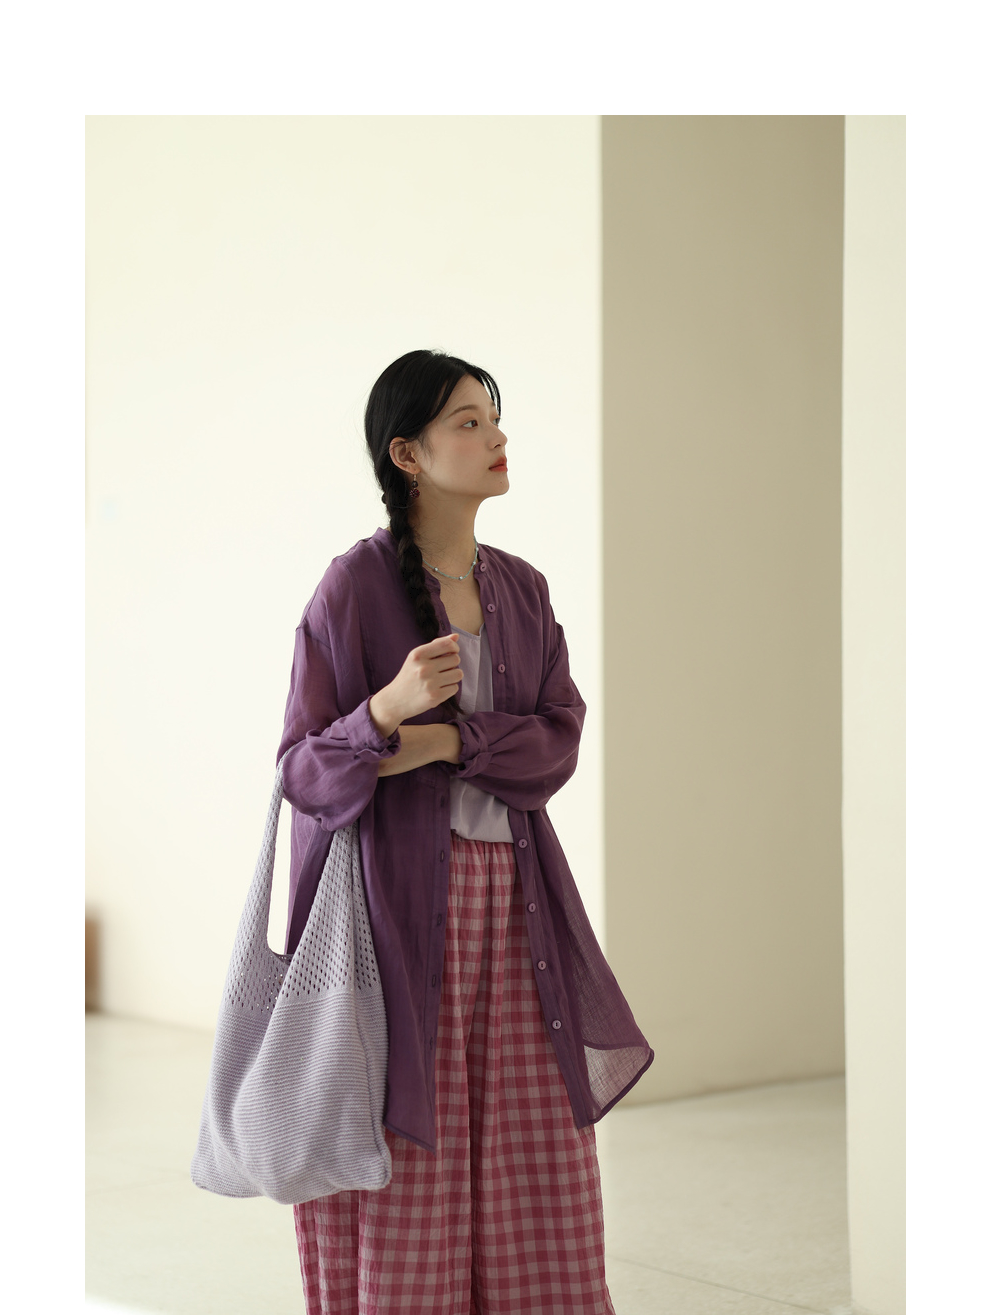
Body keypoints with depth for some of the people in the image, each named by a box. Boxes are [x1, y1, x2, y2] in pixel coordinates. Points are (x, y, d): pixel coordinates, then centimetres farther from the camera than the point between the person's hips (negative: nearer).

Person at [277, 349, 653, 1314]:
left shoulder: (521, 591, 11)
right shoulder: (354, 586, -6)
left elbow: (559, 742, 0)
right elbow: (302, 770, -9)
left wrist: (443, 742, -15)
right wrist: (390, 706, -27)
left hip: (514, 900, 5)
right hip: (401, 901, -5)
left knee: (533, 1163, 6)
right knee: (406, 1172, -2)